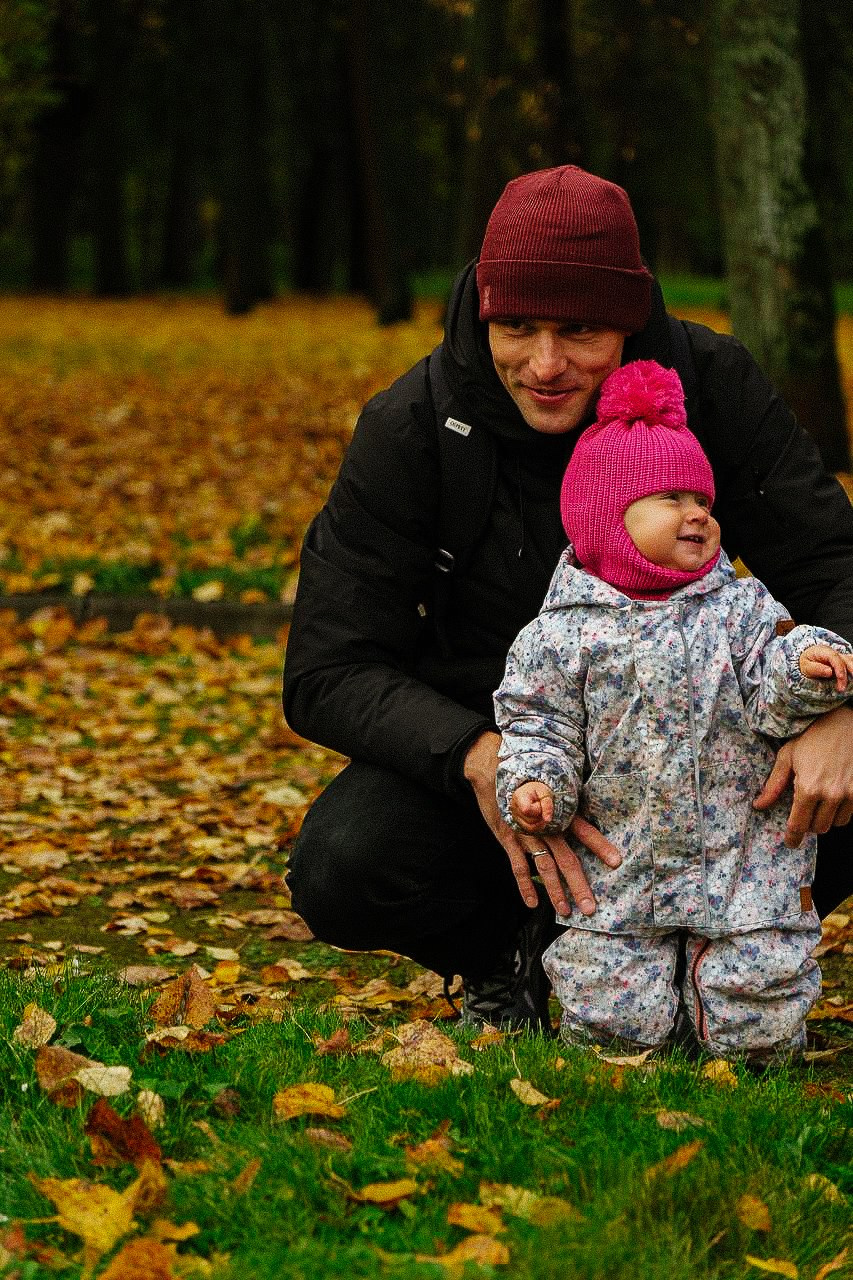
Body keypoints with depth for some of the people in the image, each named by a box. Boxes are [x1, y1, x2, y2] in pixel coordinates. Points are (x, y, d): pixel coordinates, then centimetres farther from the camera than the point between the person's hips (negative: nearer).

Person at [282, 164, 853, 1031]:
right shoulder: (412, 429, -18)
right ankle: (510, 953, 4)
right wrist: (477, 757, -40)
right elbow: (328, 673, -20)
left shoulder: (710, 385, -13)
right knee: (339, 870, -30)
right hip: (480, 731, -1)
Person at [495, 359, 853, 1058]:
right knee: (613, 1020, -3)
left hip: (743, 860, 1)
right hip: (618, 864, -1)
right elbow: (539, 723, 1)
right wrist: (533, 783, -17)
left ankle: (715, 962, 27)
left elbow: (768, 689, -5)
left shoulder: (738, 605, 3)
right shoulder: (565, 630, -2)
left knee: (758, 1027, -4)